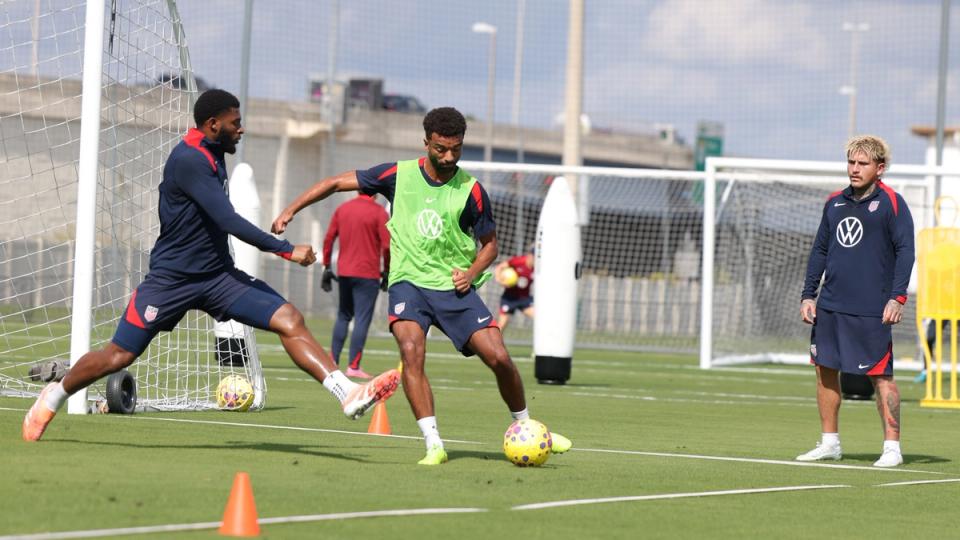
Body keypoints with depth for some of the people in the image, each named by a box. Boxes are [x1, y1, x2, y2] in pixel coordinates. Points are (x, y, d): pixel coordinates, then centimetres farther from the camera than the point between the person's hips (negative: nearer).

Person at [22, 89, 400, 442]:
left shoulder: (213, 154, 7)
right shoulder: (189, 160, -21)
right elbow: (227, 221, -29)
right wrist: (286, 250, -28)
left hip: (217, 275, 7)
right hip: (171, 279, -7)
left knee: (289, 320, -11)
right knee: (119, 356, 0)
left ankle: (348, 394, -19)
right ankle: (54, 396, 25)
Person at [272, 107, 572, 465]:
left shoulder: (471, 191, -2)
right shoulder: (398, 175, -2)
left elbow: (490, 243, 11)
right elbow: (337, 183, 5)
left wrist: (471, 273, -8)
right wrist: (291, 210, -2)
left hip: (454, 287, 1)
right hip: (409, 282, -1)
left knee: (499, 358, -9)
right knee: (411, 352, -27)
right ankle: (434, 444, -23)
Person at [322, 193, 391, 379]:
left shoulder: (342, 209, 8)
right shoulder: (378, 212, -7)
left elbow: (328, 239, 8)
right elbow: (387, 246, -13)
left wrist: (327, 268, 14)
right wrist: (387, 272, -1)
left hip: (344, 272, 5)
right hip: (368, 274, -5)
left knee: (343, 316, 17)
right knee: (362, 320, -2)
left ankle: (333, 361, 13)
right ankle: (353, 367, -6)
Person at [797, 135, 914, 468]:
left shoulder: (891, 203, -5)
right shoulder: (835, 203, 13)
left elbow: (905, 251, -9)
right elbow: (820, 250, 19)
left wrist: (897, 297, -18)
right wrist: (808, 295, 13)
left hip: (871, 311, -6)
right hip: (830, 306, 6)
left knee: (881, 376, -5)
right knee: (826, 370, 8)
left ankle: (892, 447, 0)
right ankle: (829, 443, 18)